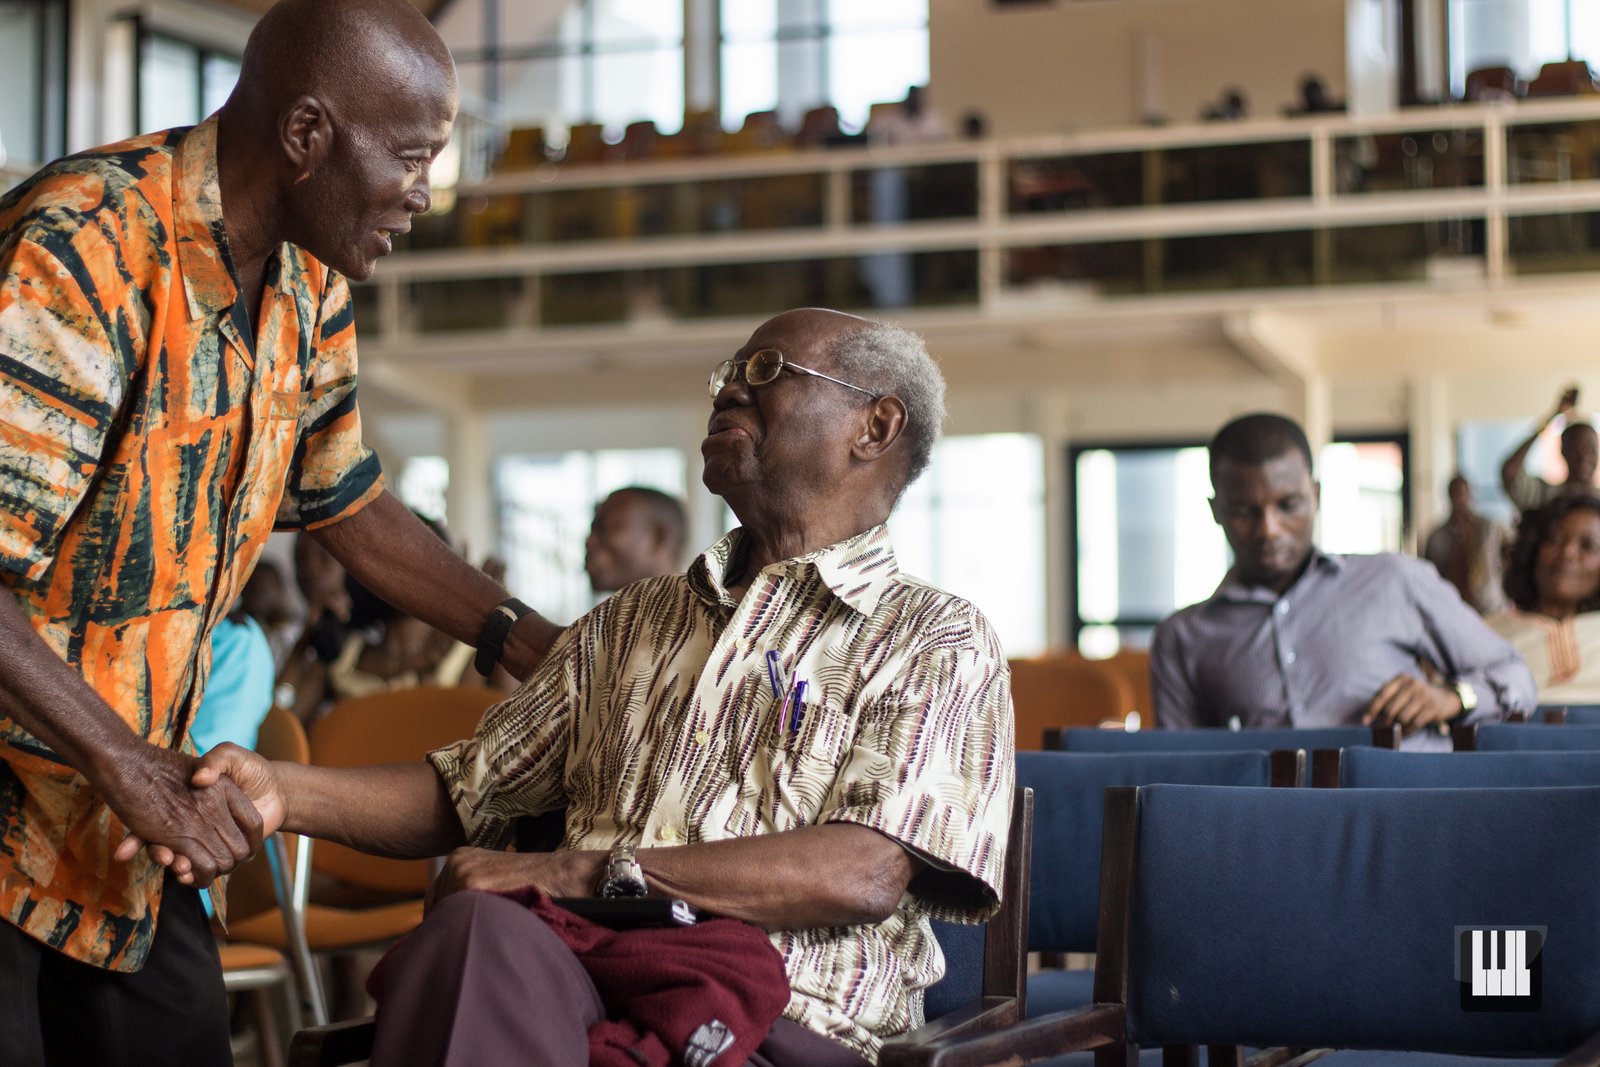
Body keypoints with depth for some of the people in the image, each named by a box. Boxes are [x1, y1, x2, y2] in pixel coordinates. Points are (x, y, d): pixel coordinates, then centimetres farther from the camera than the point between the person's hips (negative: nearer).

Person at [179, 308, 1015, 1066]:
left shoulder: (941, 644, 9)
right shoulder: (628, 625, 29)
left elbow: (866, 874, -8)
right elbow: (462, 794, 25)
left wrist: (576, 870, -13)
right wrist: (285, 793, 4)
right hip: (581, 987, 4)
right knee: (480, 933, -35)